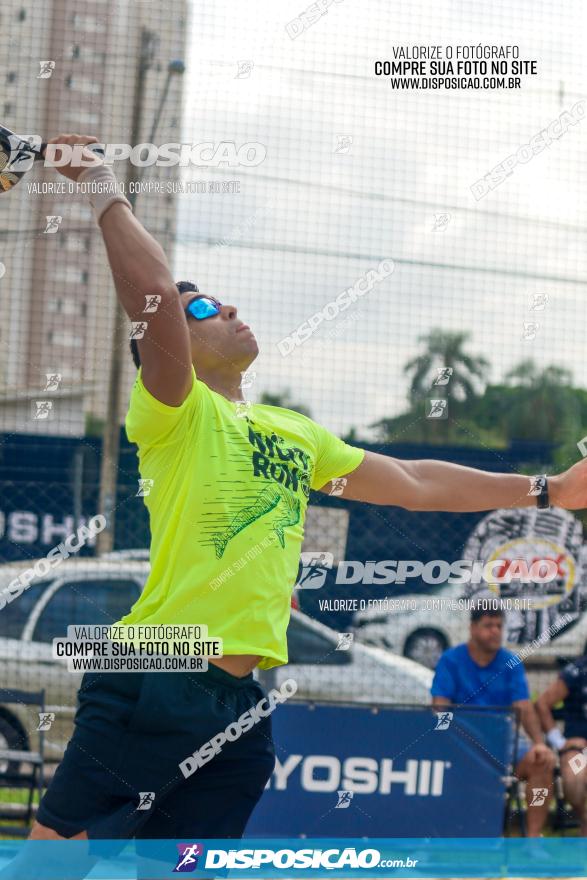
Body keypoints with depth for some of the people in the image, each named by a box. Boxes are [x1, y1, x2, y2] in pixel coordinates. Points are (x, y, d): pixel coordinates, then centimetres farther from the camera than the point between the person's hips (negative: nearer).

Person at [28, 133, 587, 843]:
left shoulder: (296, 433, 22)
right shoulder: (176, 416, 0)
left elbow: (414, 483, 29)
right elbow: (156, 295, -19)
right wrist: (104, 191, -13)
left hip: (243, 704, 6)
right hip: (156, 685, -6)